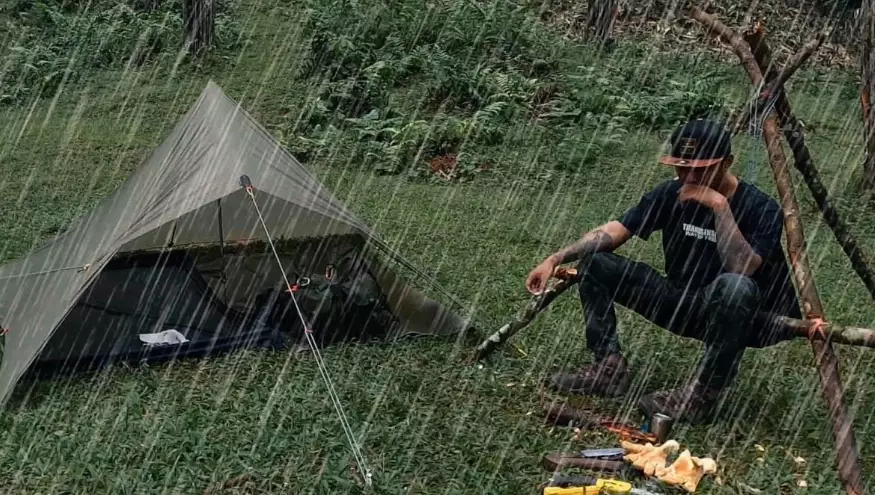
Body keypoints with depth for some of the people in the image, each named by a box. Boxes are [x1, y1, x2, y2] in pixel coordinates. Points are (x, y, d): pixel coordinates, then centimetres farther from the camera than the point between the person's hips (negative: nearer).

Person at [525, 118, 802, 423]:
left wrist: (720, 206, -33)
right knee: (592, 261, -6)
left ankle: (703, 395, -25)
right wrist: (556, 259, -21)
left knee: (735, 286, -41)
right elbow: (613, 231, -10)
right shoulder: (671, 194, -4)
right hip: (682, 303, 5)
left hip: (748, 318, -5)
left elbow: (742, 268, -32)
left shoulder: (761, 208, -17)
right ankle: (609, 367, -7)